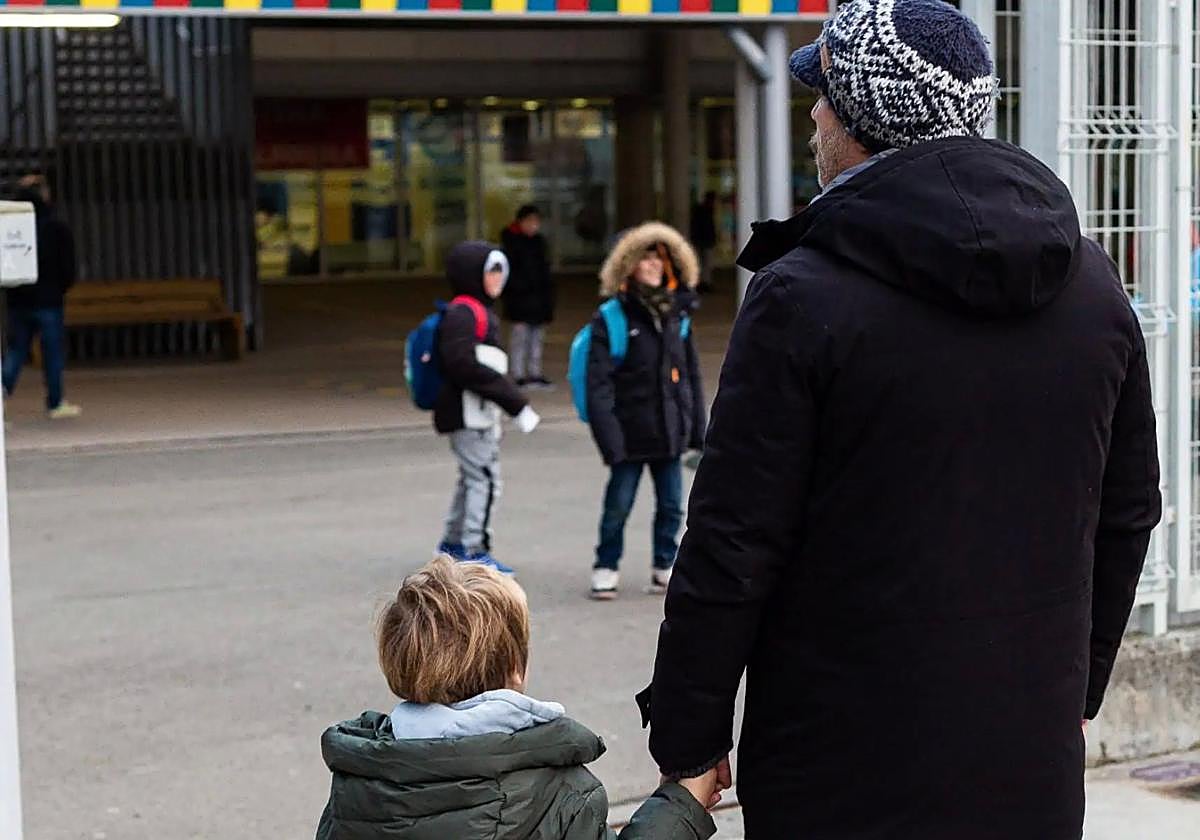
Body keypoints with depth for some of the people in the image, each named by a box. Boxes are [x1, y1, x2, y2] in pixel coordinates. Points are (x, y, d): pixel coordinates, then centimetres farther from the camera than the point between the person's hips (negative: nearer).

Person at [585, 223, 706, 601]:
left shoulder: (676, 315, 8)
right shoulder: (610, 319, -9)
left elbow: (691, 375, 14)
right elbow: (598, 384, -12)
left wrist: (697, 427, 10)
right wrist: (609, 438, -18)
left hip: (670, 430, 5)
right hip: (631, 434, -5)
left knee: (671, 505, 10)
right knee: (618, 506, 3)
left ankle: (664, 565, 26)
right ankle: (606, 567, 20)